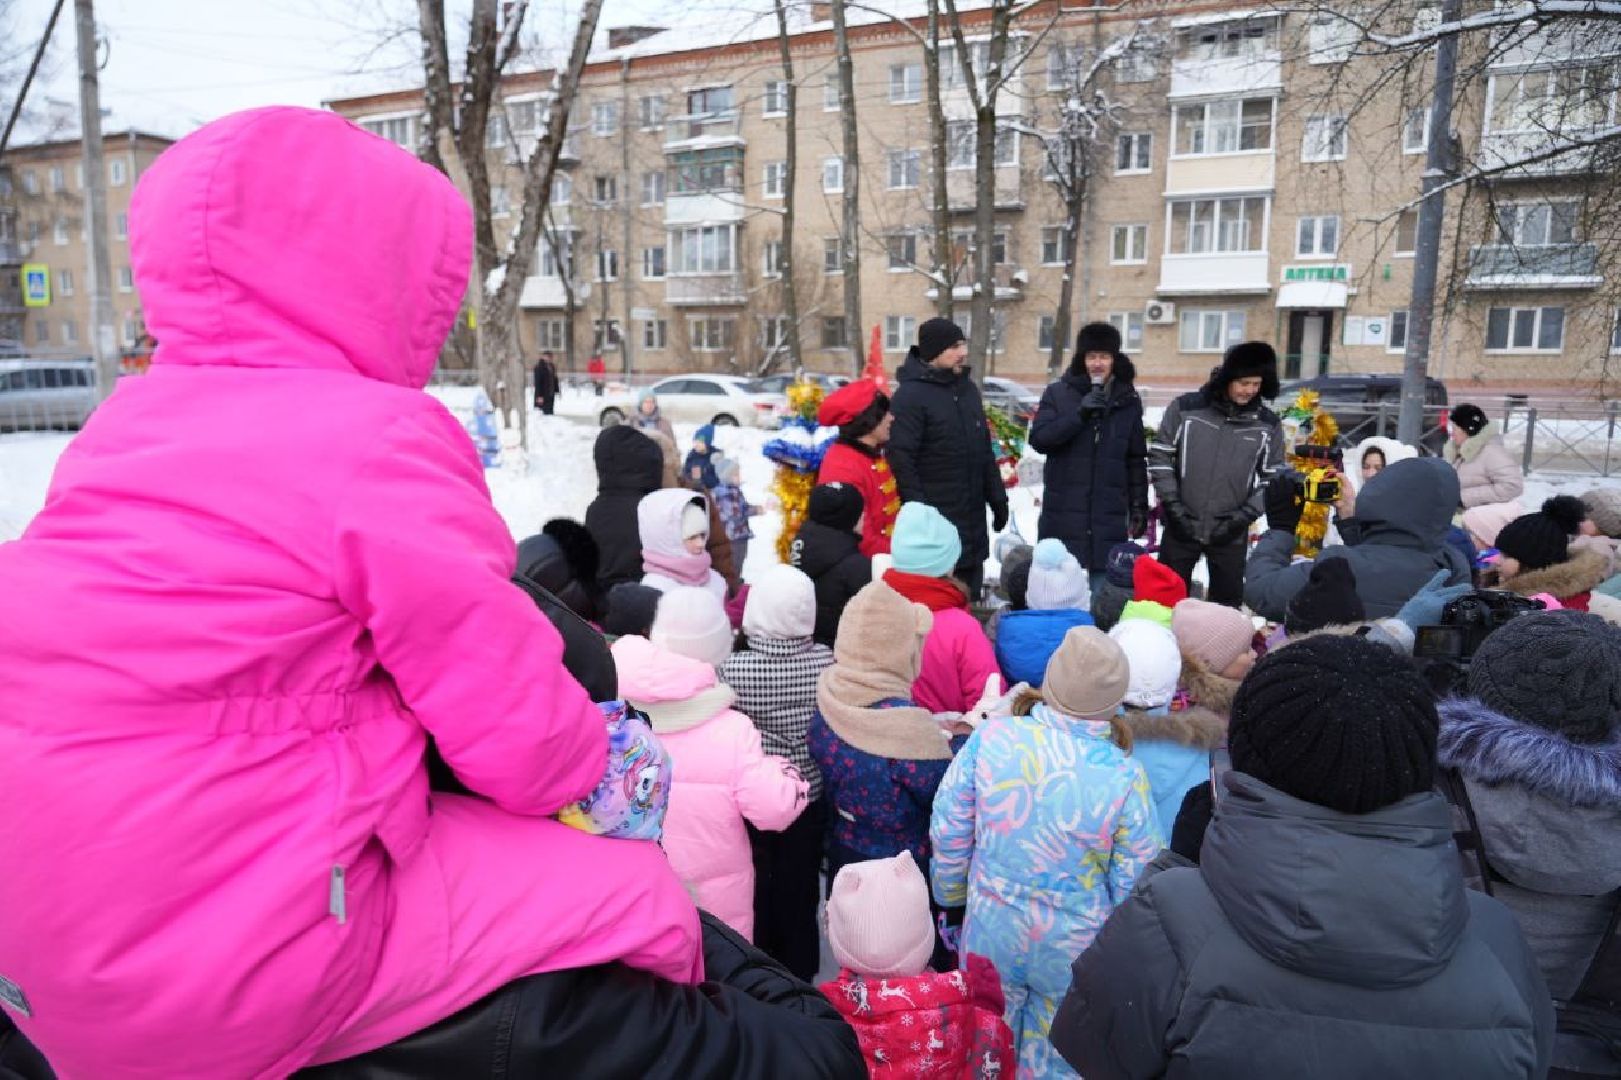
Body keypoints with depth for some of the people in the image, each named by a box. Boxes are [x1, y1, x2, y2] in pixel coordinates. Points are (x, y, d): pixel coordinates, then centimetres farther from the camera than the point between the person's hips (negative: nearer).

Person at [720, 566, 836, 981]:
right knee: (800, 895, 21)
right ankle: (798, 976, 38)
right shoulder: (826, 660, -15)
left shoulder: (733, 668, -22)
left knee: (755, 896, 19)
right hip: (808, 799, 2)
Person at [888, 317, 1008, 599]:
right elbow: (901, 458, -17)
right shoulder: (911, 395, -12)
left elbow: (985, 451, 21)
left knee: (968, 596, 15)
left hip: (972, 518, 8)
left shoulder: (968, 388, 14)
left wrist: (998, 499, 18)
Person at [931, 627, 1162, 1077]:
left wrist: (951, 894, 10)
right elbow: (1134, 885, -11)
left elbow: (947, 832, -8)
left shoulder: (990, 737, -19)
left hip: (990, 930, 1)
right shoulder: (1124, 776, -22)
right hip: (1073, 947, -1)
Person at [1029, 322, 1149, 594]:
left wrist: (1139, 505, 10)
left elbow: (1136, 459, 13)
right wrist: (1079, 415, -19)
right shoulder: (1057, 394, 2)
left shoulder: (1128, 401, 9)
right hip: (1063, 513, -1)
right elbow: (1038, 439, -10)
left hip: (1109, 516, 2)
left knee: (1104, 583, 3)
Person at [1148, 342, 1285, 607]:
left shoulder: (1268, 424, 1)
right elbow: (1160, 456, -1)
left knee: (1226, 603, 9)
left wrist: (1246, 514, -6)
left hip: (1231, 533, 1)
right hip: (1181, 526, -1)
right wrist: (1172, 504, -8)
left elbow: (1273, 476, 7)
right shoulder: (1185, 408, -4)